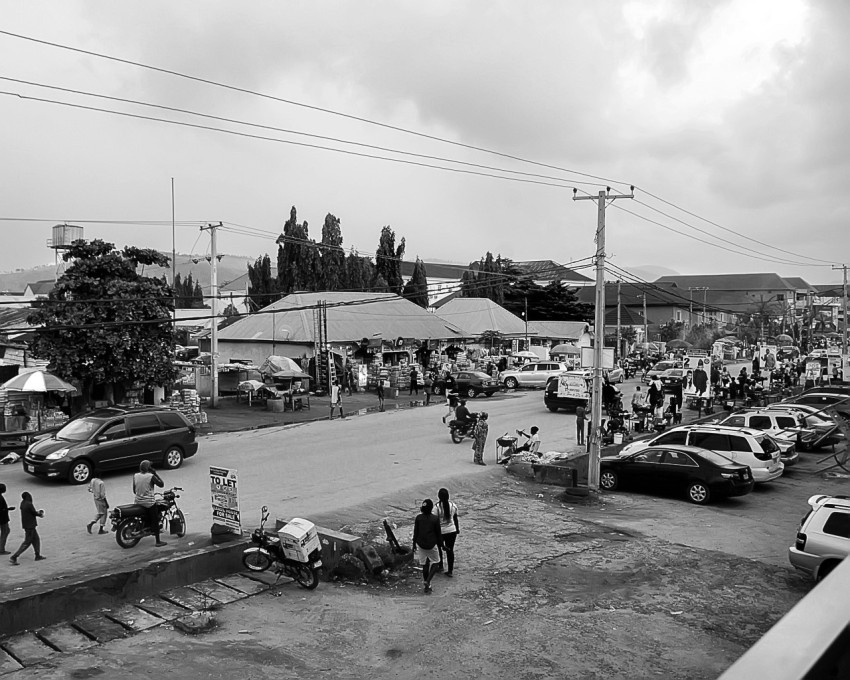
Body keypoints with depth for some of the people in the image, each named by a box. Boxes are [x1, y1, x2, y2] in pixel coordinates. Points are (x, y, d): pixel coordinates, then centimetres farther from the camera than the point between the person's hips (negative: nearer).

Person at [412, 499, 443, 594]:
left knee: (424, 565, 13)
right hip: (432, 545, -3)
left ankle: (427, 587, 20)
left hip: (421, 544, 3)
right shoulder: (435, 518, -12)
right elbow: (438, 533, -5)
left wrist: (414, 544, 11)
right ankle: (428, 581, -4)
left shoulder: (418, 518, -5)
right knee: (435, 563, 15)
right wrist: (440, 544, 8)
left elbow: (415, 532, 0)